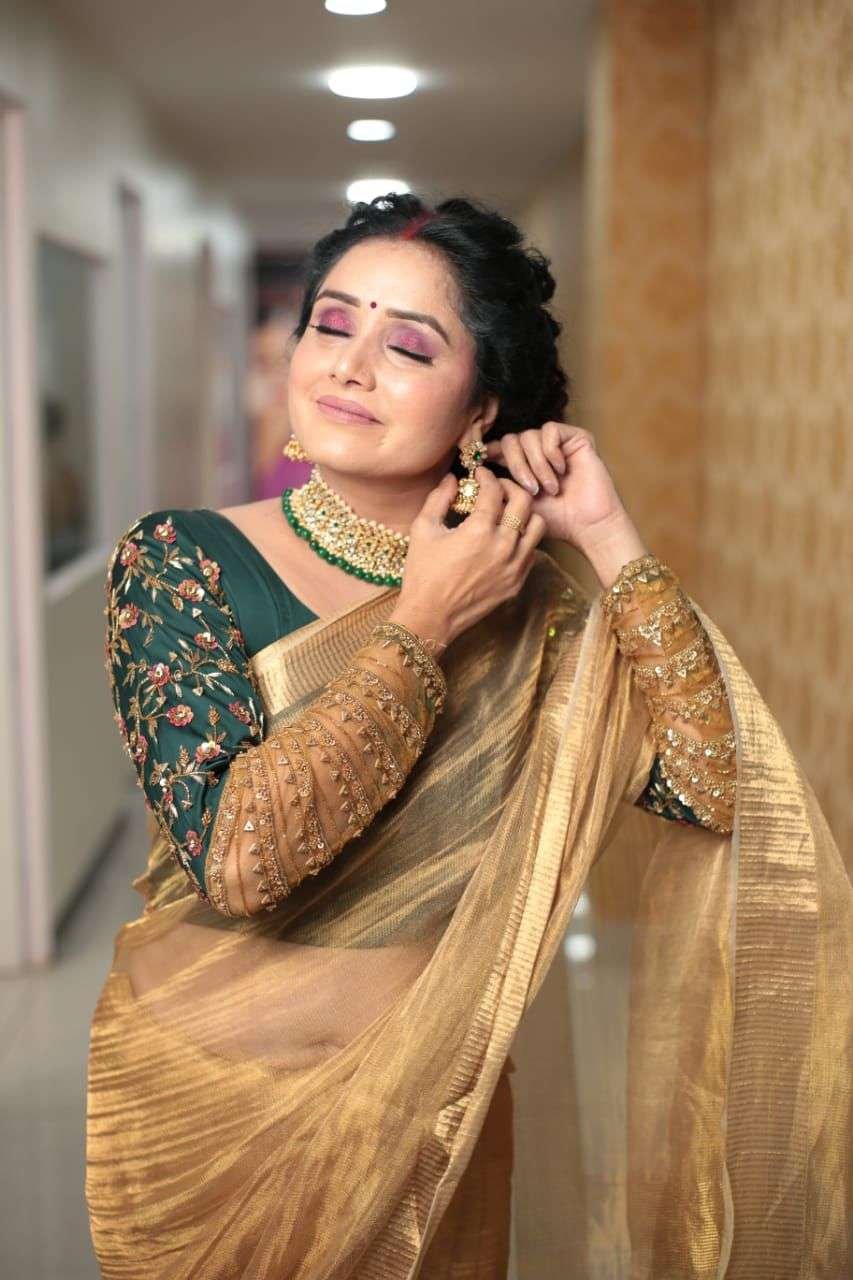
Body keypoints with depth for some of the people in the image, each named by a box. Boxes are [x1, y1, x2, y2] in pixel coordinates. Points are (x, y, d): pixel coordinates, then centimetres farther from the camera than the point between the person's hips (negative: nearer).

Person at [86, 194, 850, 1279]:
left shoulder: (526, 603, -5)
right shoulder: (179, 560, -14)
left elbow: (709, 786, -16)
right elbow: (237, 852, -27)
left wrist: (608, 535, -17)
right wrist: (421, 627, -21)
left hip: (434, 1104, 2)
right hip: (204, 1096, -2)